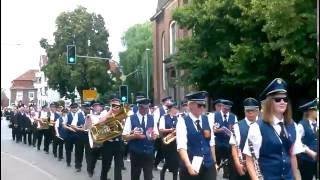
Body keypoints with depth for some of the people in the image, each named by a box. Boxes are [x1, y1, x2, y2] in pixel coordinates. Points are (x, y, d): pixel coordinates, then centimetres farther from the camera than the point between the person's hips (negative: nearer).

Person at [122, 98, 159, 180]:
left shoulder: (152, 119, 7)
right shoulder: (131, 119, -4)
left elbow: (156, 134, 10)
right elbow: (125, 136, -5)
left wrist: (154, 136, -13)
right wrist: (134, 135, -23)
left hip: (149, 152, 2)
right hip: (135, 153, -2)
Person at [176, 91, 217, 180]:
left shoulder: (207, 120, 7)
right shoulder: (183, 121, -8)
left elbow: (211, 142, 12)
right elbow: (181, 146, -17)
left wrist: (214, 162, 13)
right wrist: (189, 165, -26)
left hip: (208, 166, 4)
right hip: (191, 167, -4)